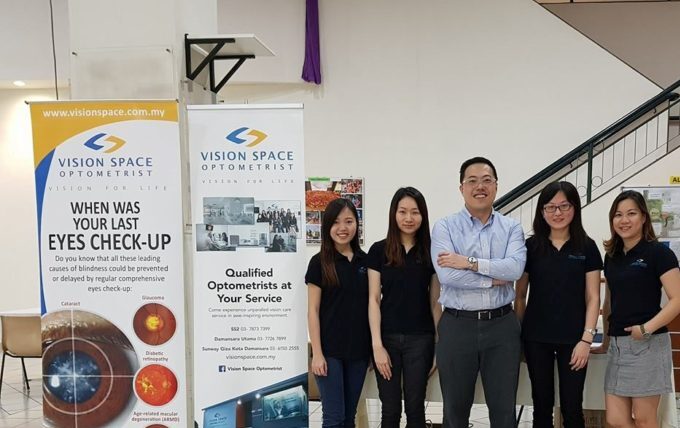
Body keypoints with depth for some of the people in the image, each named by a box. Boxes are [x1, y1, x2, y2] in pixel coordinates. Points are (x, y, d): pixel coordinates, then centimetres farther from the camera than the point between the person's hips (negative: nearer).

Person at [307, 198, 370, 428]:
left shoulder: (365, 261, 6)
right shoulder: (319, 262, -5)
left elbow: (370, 304, 10)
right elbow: (313, 310, -6)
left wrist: (374, 346, 6)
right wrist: (317, 353, -11)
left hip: (358, 349, 4)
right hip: (330, 349, -4)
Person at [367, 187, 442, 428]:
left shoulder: (430, 252, 2)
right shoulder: (379, 250, -2)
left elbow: (435, 302, 5)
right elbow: (374, 300, -3)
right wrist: (377, 345, -9)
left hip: (421, 339, 1)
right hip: (388, 338, -1)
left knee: (415, 408, 8)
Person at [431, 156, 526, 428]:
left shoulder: (512, 228, 4)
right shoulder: (445, 227, -2)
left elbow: (515, 268, -14)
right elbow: (447, 275, -17)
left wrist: (469, 262, -18)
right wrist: (494, 279, -11)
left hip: (501, 325, 2)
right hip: (457, 326, -1)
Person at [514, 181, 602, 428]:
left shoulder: (587, 247, -1)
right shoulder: (531, 246, 1)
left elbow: (593, 298, -1)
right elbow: (520, 295, 6)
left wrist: (586, 339, -8)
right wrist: (518, 334, 2)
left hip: (572, 339, -1)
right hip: (537, 338, 1)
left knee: (572, 407, 4)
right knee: (542, 404, 11)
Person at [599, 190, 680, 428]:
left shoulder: (658, 252, -7)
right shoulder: (612, 256, 12)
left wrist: (648, 328, -21)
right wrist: (606, 338, 18)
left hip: (647, 344, -6)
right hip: (617, 344, 6)